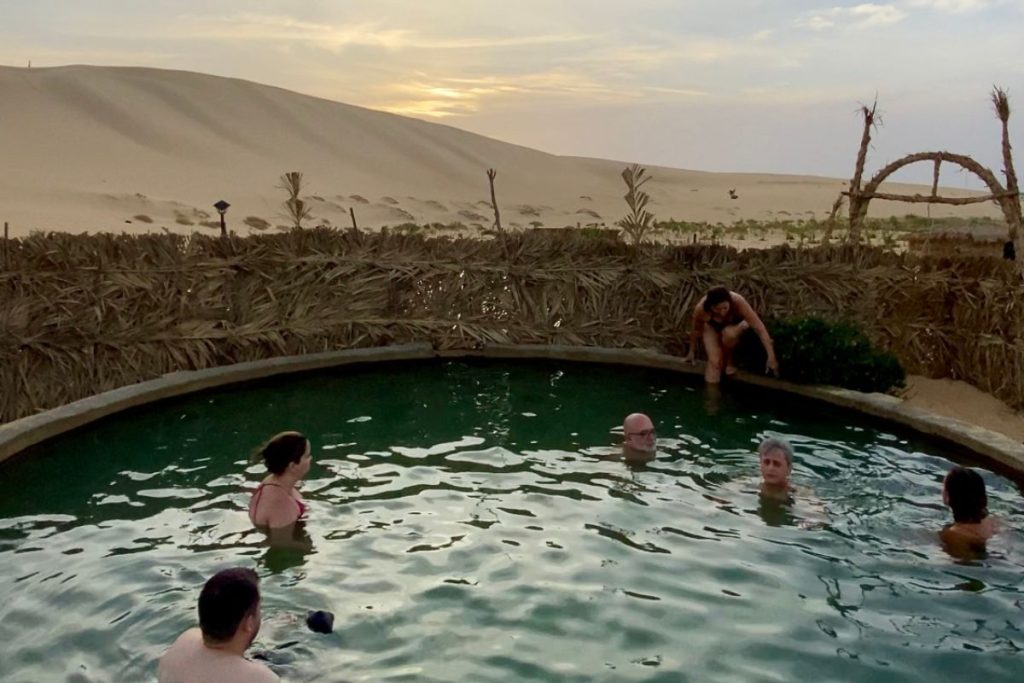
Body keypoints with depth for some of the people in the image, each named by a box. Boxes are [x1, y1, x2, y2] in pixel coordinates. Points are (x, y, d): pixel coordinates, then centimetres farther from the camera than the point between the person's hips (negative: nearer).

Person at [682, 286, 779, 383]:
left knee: (729, 333, -35)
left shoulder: (738, 302, -40)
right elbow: (696, 330, -13)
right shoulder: (701, 309, -35)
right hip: (713, 327, 0)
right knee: (714, 361, -21)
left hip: (736, 324, 0)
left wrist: (771, 357, -42)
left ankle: (728, 360, -6)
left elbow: (759, 327, -38)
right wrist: (692, 351, 2)